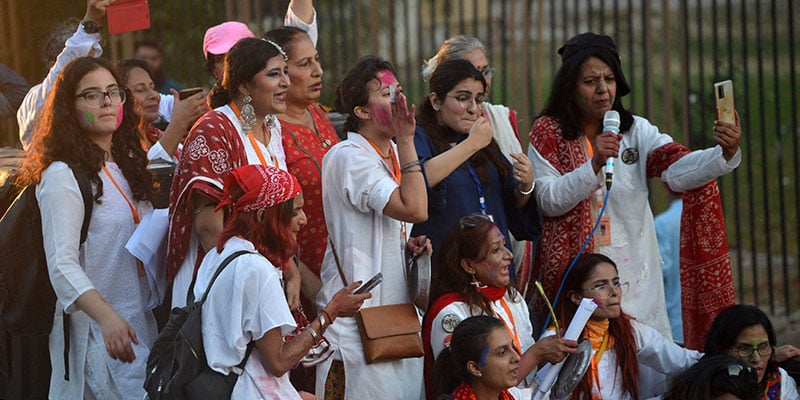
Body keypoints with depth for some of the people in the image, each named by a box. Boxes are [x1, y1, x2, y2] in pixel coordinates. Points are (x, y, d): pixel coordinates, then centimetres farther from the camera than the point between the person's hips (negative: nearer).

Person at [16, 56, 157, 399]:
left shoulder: (127, 166, 14)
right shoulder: (62, 176, -12)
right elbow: (62, 264, -21)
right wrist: (107, 317, -34)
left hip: (143, 325, 8)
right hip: (97, 333, -8)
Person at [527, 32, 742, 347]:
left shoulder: (636, 131, 7)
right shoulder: (548, 132, 2)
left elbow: (678, 170, -10)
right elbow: (548, 200, -8)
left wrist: (726, 154, -29)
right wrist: (594, 164, -21)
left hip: (634, 271, 2)